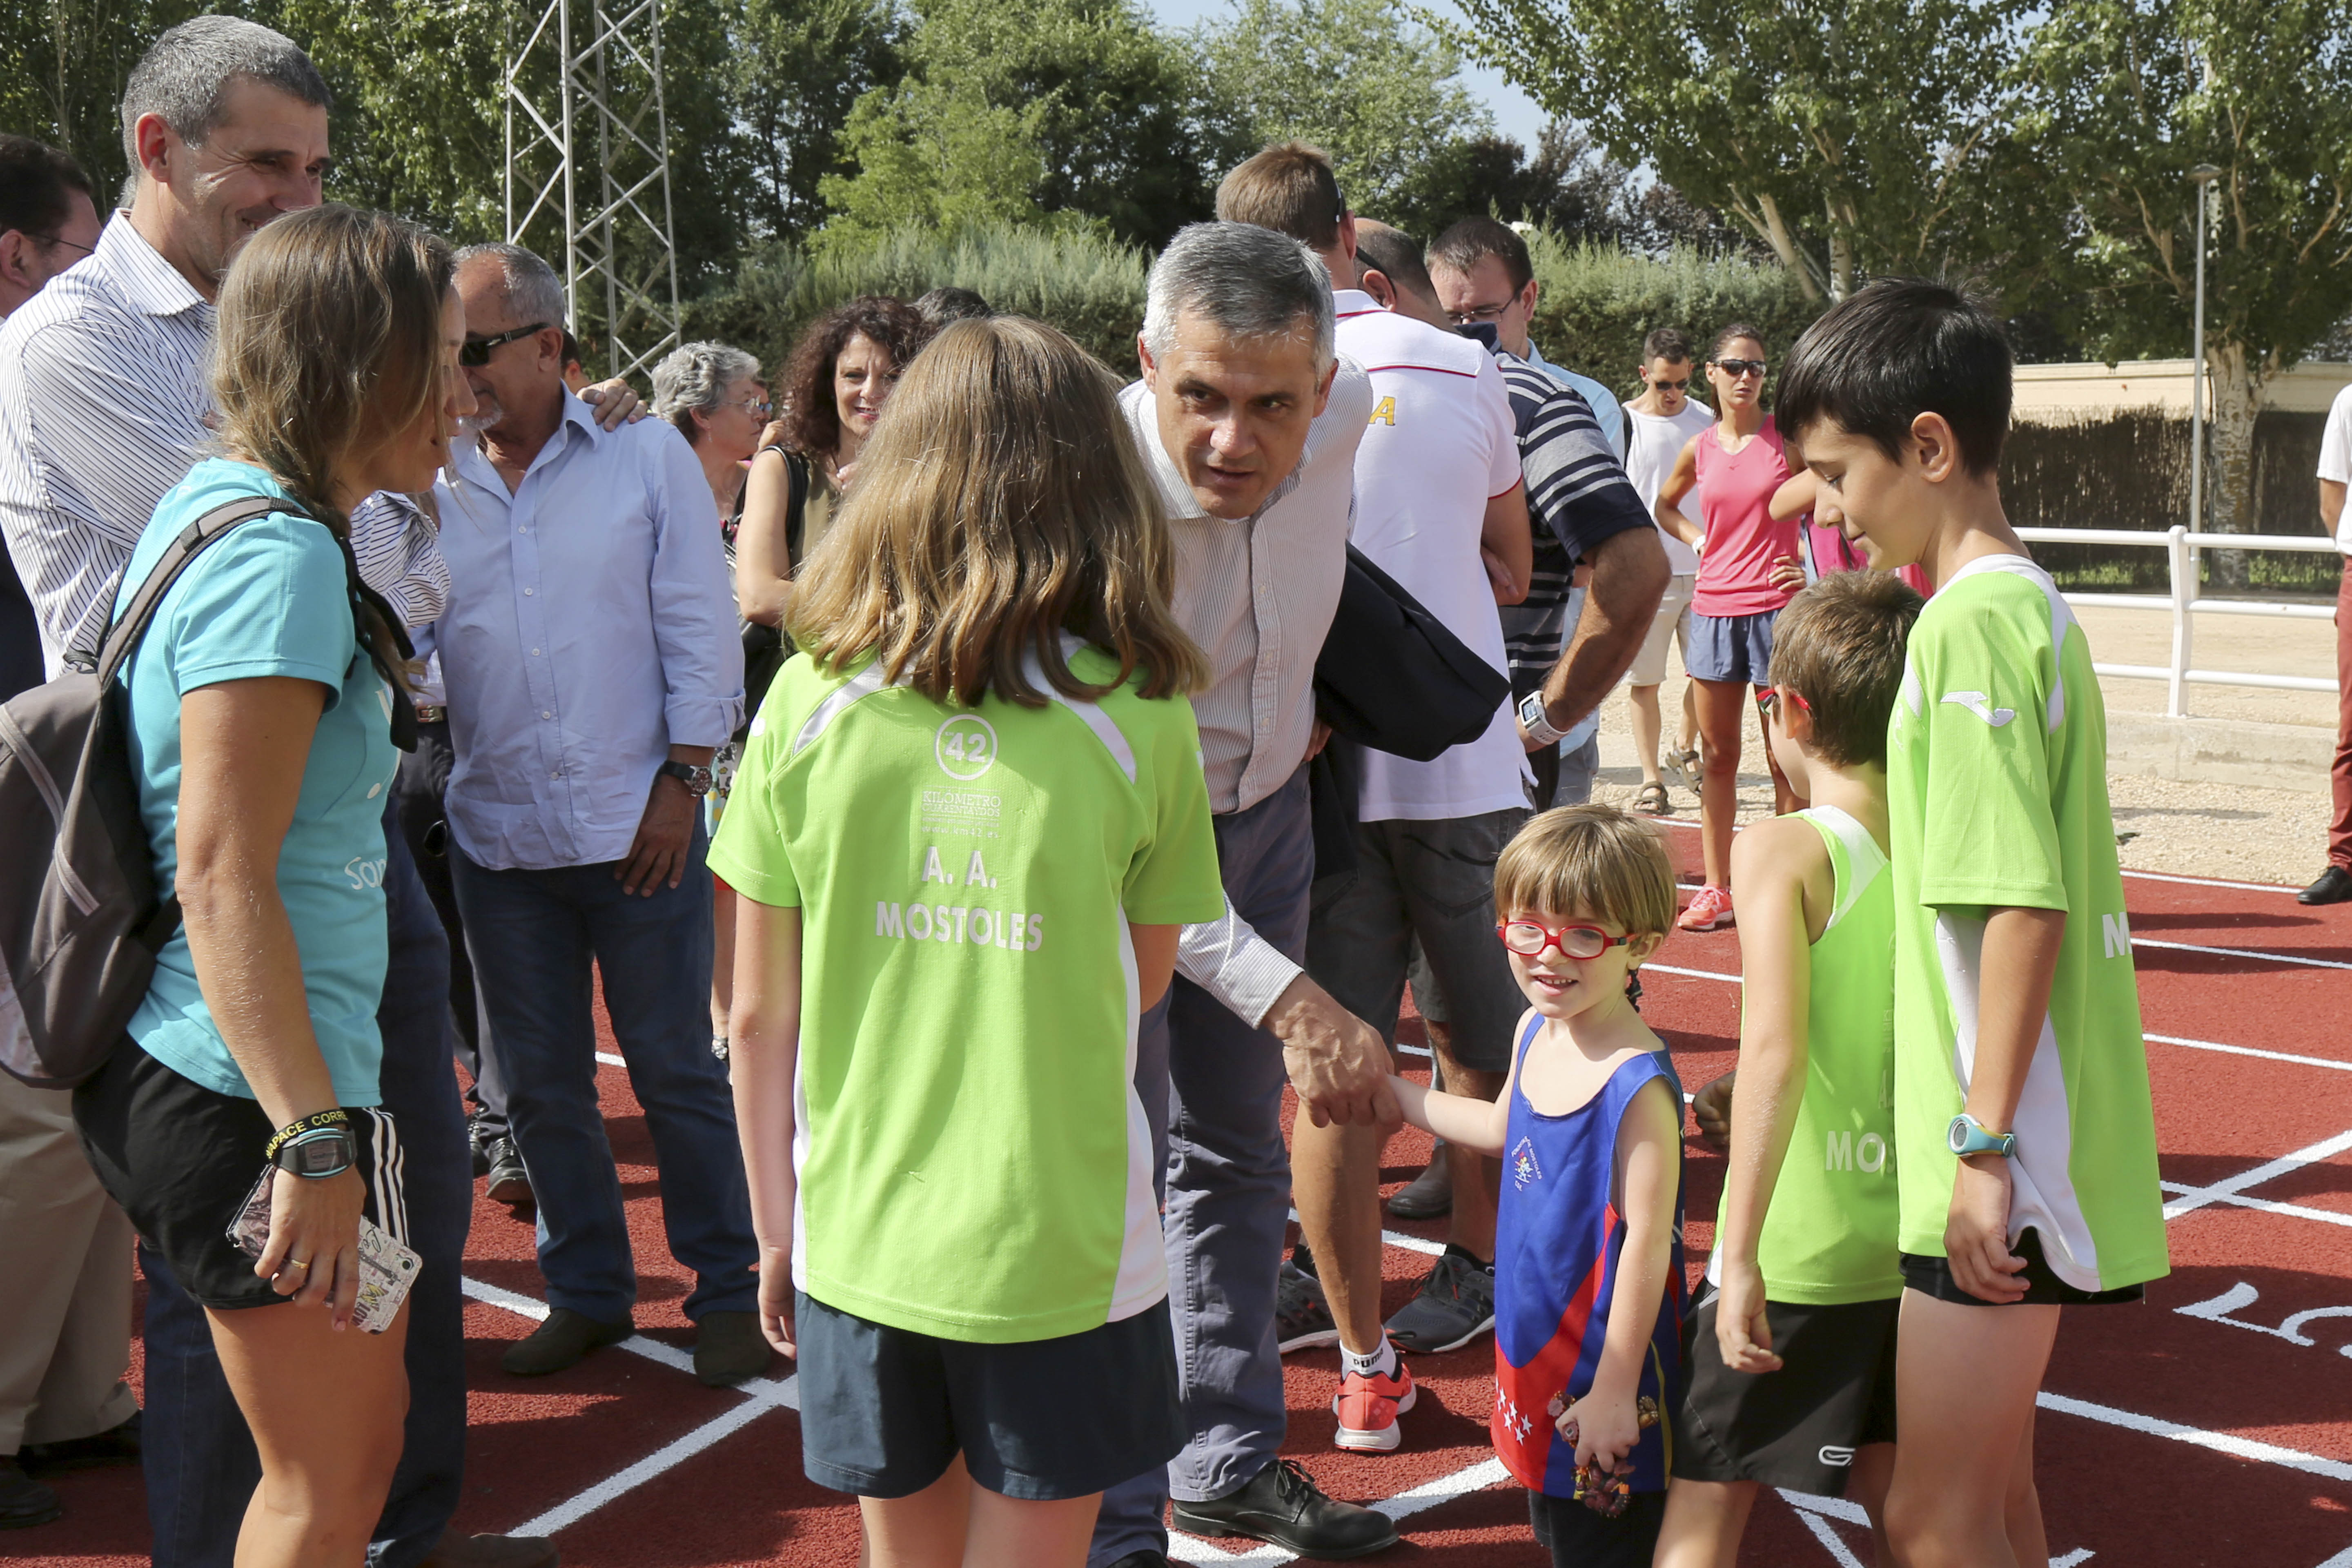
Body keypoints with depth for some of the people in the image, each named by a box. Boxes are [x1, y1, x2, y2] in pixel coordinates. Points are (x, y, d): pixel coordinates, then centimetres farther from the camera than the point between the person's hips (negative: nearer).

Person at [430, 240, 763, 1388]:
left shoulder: (646, 457, 0)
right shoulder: (427, 487, 5)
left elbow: (699, 631, -1)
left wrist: (682, 778, -7)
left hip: (637, 824, -3)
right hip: (496, 836, 3)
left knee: (678, 1073, 5)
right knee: (540, 1084, 11)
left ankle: (727, 1292, 16)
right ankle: (585, 1291, 25)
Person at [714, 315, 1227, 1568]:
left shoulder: (810, 702, -6)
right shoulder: (1139, 719, -11)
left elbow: (759, 1015, -1)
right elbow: (1142, 986, -2)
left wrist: (777, 1230, 11)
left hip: (859, 1242, 2)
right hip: (1060, 1245, -2)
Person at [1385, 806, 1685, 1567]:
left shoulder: (1639, 1085, -27)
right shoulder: (1535, 1032, 0)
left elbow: (1647, 1243, -24)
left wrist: (1615, 1391, -20)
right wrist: (1394, 1093, 28)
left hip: (1605, 1366, -8)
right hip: (1534, 1337, 8)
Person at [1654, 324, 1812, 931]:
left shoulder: (1788, 438, -3)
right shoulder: (1700, 450, 8)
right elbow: (1664, 505, 27)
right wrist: (1696, 537, 9)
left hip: (1776, 608, -4)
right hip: (1713, 608, 4)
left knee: (1785, 758, -1)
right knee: (1718, 755, 8)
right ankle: (1717, 888, 16)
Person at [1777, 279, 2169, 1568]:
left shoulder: (1970, 621, -16)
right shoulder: (2030, 604, 14)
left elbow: (2022, 905, -22)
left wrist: (1983, 1144, -20)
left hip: (2003, 1161, -10)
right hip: (2023, 1149, 10)